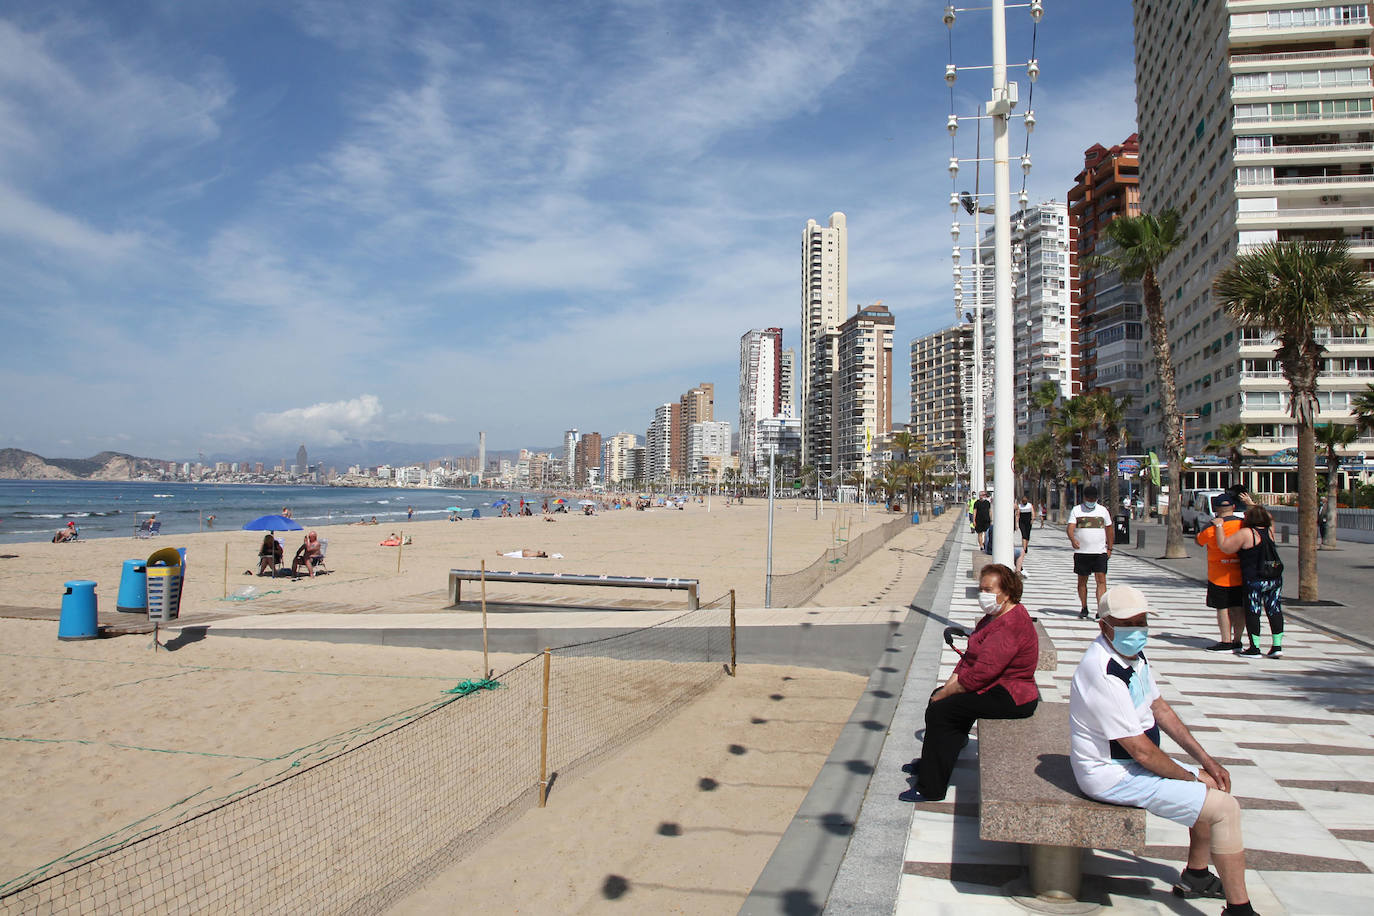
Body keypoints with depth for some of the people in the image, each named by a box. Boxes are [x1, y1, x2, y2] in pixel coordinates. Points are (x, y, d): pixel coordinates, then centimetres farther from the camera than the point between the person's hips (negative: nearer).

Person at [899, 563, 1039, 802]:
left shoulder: (1010, 626, -25)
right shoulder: (996, 616, 10)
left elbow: (979, 674, -28)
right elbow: (970, 657, 10)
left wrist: (944, 694, -18)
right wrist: (949, 686, -1)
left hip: (1009, 699, -11)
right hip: (997, 687, 11)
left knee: (940, 710, -14)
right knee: (939, 696, 15)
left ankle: (931, 789, -5)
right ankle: (930, 762, 30)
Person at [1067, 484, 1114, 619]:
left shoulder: (1103, 510, 9)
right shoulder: (1076, 510, 3)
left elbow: (1109, 529, 15)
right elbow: (1070, 528, -8)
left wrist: (1109, 548, 9)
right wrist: (1073, 540, -28)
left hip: (1100, 552, 0)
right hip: (1081, 552, 0)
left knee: (1101, 579, -10)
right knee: (1082, 581, 7)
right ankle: (1084, 608, 19)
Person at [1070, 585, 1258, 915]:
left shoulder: (1133, 654, 3)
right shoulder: (1104, 673, -29)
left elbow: (1161, 709, 14)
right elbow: (1141, 751, -25)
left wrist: (1206, 761, 9)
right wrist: (1189, 777, -9)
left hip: (1131, 762, 10)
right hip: (1113, 776, -10)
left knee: (1215, 782, 20)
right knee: (1225, 806, -11)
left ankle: (1195, 876, 33)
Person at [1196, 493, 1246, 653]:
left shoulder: (1213, 527, -13)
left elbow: (1199, 540, 5)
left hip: (1220, 575, -5)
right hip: (1241, 574, 5)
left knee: (1223, 608, 0)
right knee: (1239, 607, 10)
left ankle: (1226, 642, 1)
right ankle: (1237, 641, 17)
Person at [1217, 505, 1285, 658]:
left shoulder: (1246, 533, -13)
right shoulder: (1269, 531, 6)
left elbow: (1224, 545, -14)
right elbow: (1269, 518, 29)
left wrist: (1219, 526, -6)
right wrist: (1253, 505, 37)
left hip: (1254, 581, -6)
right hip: (1275, 579, 6)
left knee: (1252, 612, 2)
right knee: (1274, 611, 11)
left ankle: (1254, 647, 5)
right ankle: (1277, 646, 13)